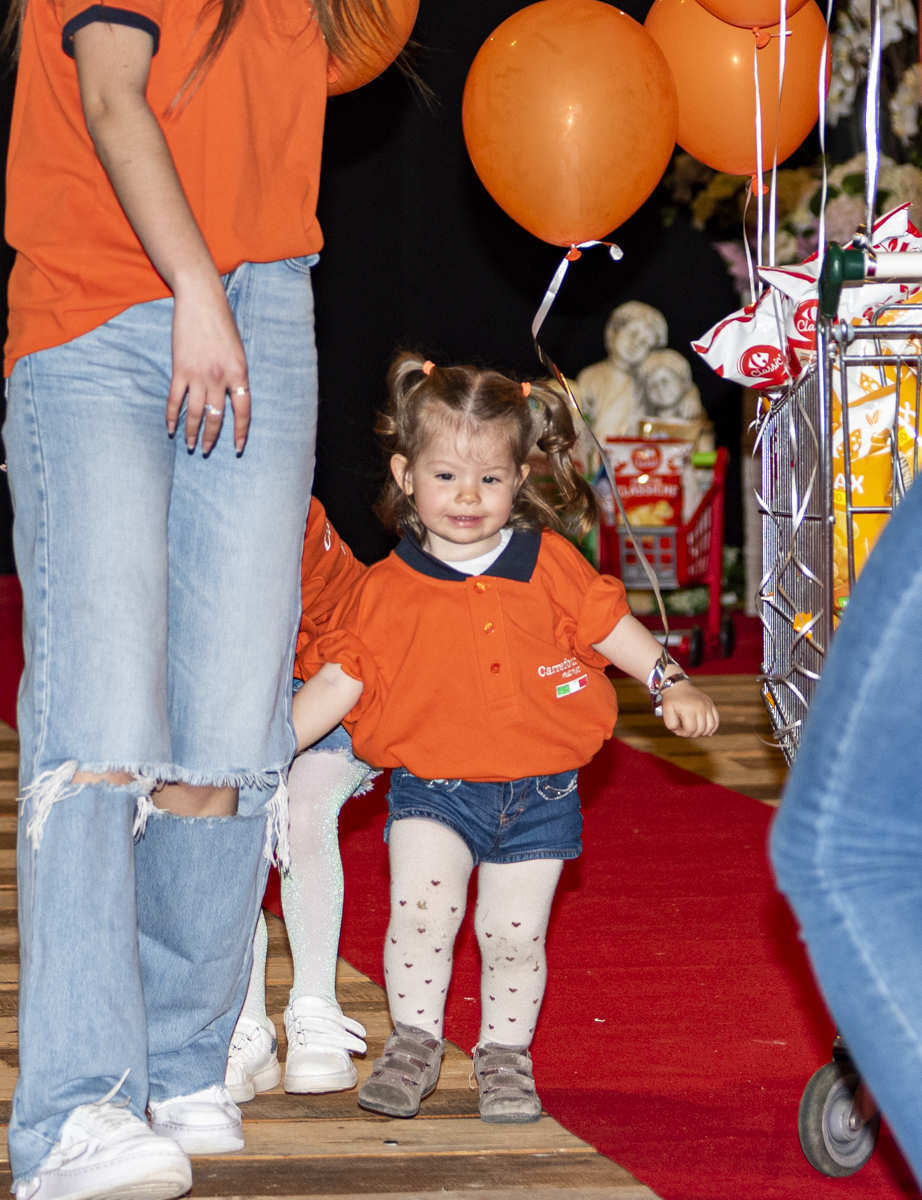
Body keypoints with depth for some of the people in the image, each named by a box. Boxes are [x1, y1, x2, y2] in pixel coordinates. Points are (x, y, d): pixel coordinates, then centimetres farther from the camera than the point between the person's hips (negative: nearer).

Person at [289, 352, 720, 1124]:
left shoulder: (549, 565, -1)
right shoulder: (388, 592, -2)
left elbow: (610, 624, 7)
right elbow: (339, 680, 1)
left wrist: (673, 686, -3)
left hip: (536, 793, 1)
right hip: (433, 788, -1)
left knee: (515, 934, 3)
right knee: (421, 906, -18)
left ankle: (505, 1053, 22)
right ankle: (414, 1042, 0)